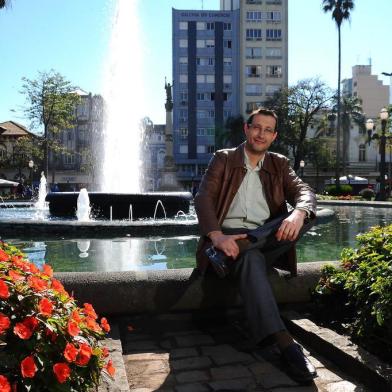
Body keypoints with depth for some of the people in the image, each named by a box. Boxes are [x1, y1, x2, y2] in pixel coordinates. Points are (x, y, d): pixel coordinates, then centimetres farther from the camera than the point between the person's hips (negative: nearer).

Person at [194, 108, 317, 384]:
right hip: (229, 236, -3)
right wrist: (217, 235, -26)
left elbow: (304, 192, 0)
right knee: (251, 258, -38)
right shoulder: (224, 159, 7)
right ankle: (285, 343, -46)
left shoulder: (279, 164, 16)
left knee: (304, 216, -23)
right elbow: (203, 198, -6)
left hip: (266, 239, 4)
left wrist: (298, 214, -27)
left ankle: (234, 256, -27)